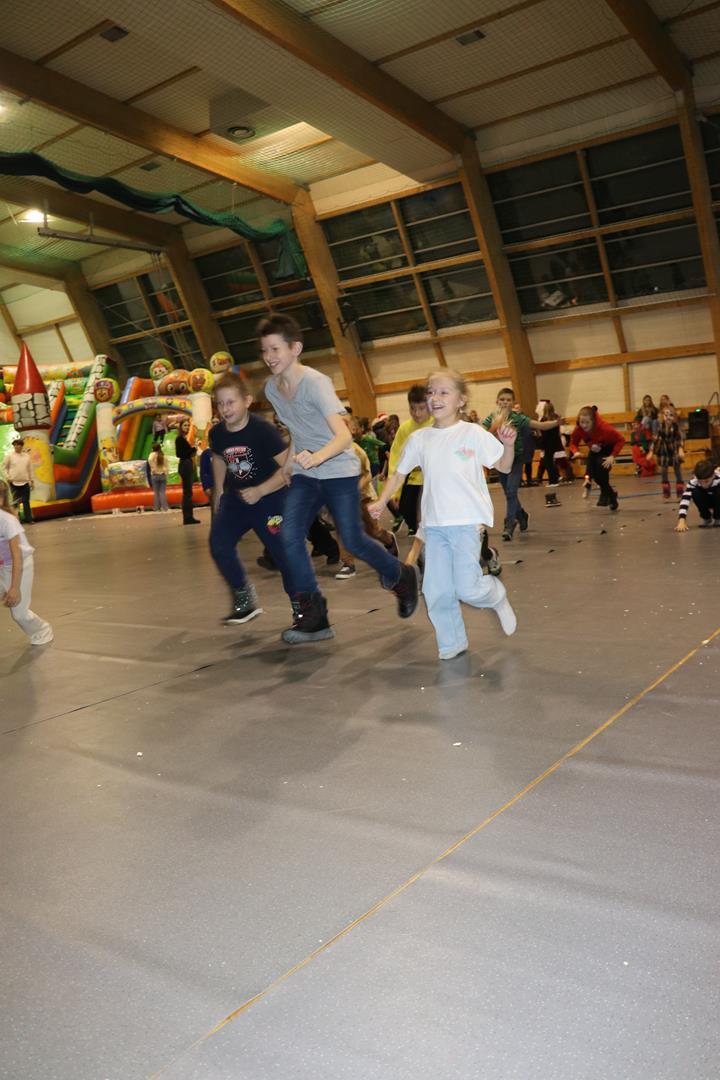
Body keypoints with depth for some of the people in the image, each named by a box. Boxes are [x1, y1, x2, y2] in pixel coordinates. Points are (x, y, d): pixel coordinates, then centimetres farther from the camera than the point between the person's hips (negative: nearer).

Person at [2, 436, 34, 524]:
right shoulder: (9, 456, -1)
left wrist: (31, 480, 11)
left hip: (25, 482, 2)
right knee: (15, 502, 3)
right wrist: (8, 477, -7)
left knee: (26, 501, 4)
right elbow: (4, 467, 3)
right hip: (14, 483, -2)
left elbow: (30, 469, 11)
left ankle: (28, 519, 10)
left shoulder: (27, 456, 6)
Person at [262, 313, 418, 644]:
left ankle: (401, 578, 26)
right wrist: (290, 462, 14)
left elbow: (344, 435, -33)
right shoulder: (271, 388, 0)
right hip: (304, 475, 6)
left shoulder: (315, 382, -21)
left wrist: (317, 457, -51)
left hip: (339, 471, -6)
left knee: (353, 541, -4)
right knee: (289, 537, -12)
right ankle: (311, 614, -3)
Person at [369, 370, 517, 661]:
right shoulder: (419, 438, 6)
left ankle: (497, 596, 25)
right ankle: (451, 645, 23)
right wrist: (381, 501, 7)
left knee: (467, 588, -9)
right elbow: (400, 472, 17)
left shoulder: (473, 433, -4)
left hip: (466, 522, -4)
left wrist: (509, 444, -20)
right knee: (436, 591, 5)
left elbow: (504, 467, -2)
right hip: (433, 524, 4)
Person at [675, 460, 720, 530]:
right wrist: (682, 520, -53)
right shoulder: (693, 481, -32)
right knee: (695, 492, -31)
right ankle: (706, 518, -6)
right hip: (705, 501, 2)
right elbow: (685, 499, -41)